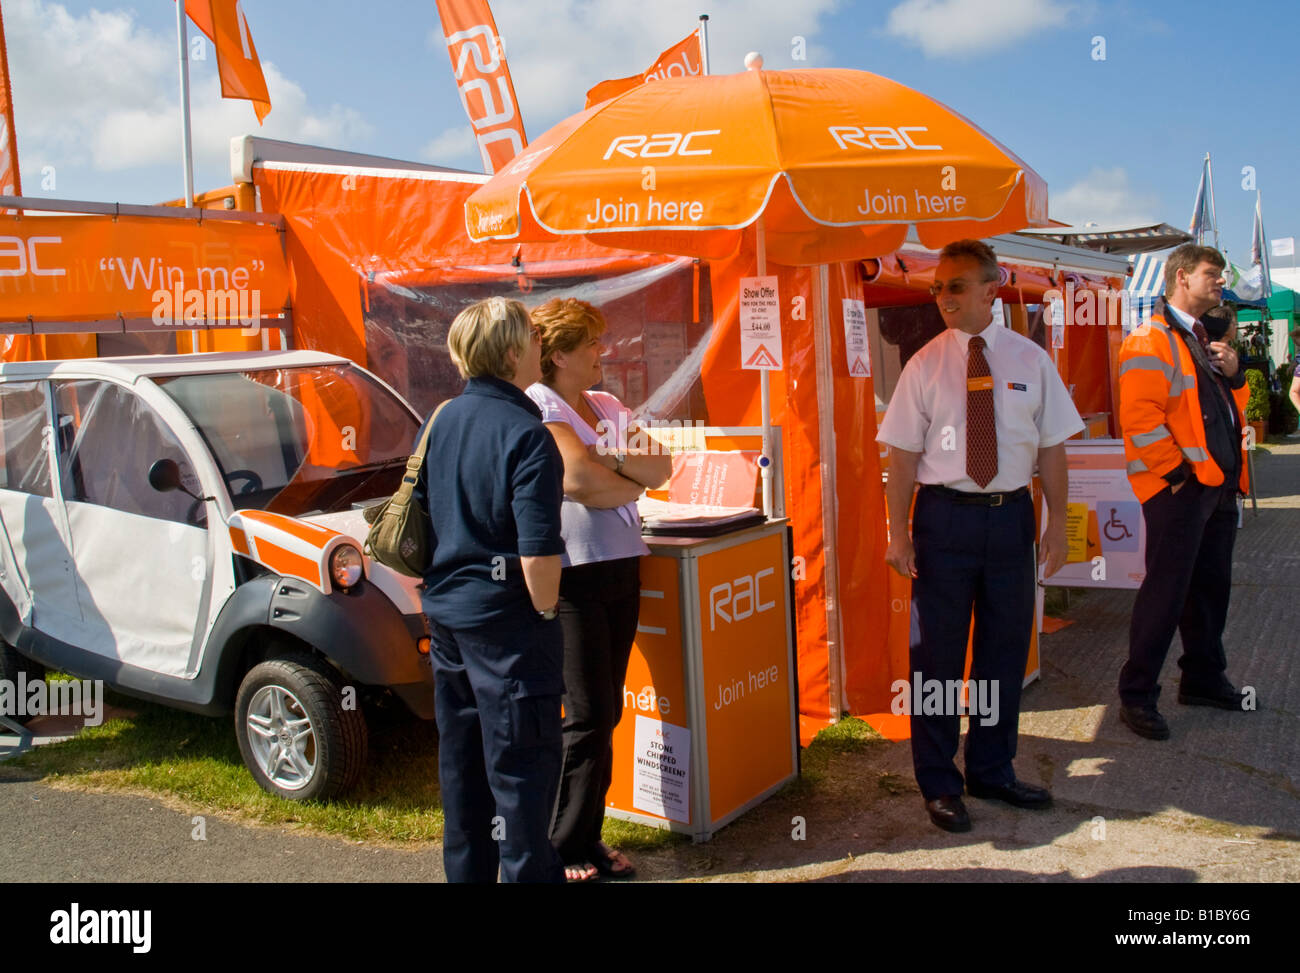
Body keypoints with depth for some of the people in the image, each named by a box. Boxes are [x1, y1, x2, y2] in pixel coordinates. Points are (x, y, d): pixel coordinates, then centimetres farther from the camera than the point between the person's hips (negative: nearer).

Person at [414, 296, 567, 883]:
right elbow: (538, 553, -25)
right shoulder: (526, 435, -19)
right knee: (521, 764, 3)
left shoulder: (443, 420, 6)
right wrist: (544, 610, -9)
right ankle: (527, 871, 13)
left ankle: (467, 869, 33)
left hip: (445, 613, 8)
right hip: (504, 621, -8)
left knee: (461, 760, 19)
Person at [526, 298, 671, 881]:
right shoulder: (539, 407, -6)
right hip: (573, 574, -7)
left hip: (620, 566, 7)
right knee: (589, 715, -3)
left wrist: (613, 459, -10)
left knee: (606, 713, 11)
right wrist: (632, 486, -1)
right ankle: (565, 849, 12)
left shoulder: (608, 406, 16)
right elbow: (577, 480, -20)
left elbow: (661, 469, 7)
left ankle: (587, 838, 23)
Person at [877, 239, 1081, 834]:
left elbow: (1051, 449, 5)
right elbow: (903, 455, -3)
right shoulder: (926, 365, -1)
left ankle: (992, 770, 31)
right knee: (938, 651, 4)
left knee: (1007, 648, 12)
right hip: (945, 516, -2)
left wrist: (1057, 524, 2)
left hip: (1011, 516, 2)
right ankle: (938, 782, 20)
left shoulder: (1031, 360, 3)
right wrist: (898, 533, -7)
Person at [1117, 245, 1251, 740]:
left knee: (1211, 586, 16)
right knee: (1166, 591, -6)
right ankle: (1136, 695, 3)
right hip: (1180, 488, -9)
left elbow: (1233, 406, 26)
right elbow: (1139, 418, -20)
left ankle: (1203, 678, 31)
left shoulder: (1205, 340, 19)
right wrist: (1175, 471, -18)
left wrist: (1233, 373, 6)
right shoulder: (1149, 342, -11)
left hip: (1219, 484, 9)